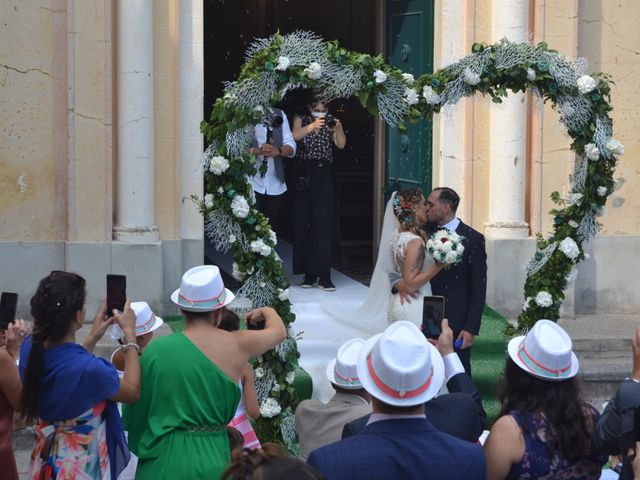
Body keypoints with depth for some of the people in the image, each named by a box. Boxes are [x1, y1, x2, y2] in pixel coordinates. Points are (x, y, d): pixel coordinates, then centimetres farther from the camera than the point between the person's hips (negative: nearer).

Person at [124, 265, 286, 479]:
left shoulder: (156, 350, -11)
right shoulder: (238, 345, -3)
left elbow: (135, 410, -2)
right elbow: (279, 331, 19)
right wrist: (266, 311, 42)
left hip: (165, 461, -1)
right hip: (213, 460, 1)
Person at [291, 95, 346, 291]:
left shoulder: (330, 122, 10)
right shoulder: (301, 120, 7)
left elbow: (341, 145, -3)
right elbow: (295, 136, -14)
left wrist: (338, 129, -22)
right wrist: (312, 126, -31)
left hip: (323, 176, 0)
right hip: (303, 175, 0)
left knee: (323, 224, -7)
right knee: (303, 223, 0)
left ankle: (324, 276, -9)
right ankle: (309, 274, 6)